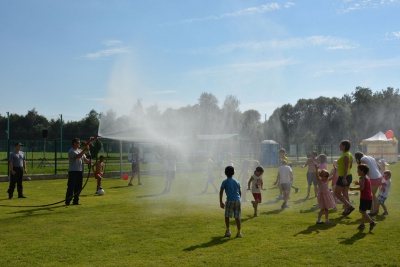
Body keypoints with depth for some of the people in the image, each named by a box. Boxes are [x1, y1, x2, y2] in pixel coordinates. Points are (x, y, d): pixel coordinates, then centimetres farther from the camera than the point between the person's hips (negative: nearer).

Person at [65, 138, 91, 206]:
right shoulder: (71, 151, -7)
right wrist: (84, 150, -29)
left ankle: (76, 201, 16)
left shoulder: (80, 151, 18)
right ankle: (68, 201, -2)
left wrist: (89, 161, -7)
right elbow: (78, 156, -24)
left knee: (78, 187, 9)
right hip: (73, 171, -7)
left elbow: (85, 159, 14)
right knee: (71, 187, -8)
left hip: (80, 171, 8)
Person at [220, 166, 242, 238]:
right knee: (237, 217, 6)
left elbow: (221, 192, -5)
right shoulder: (236, 182, 14)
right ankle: (239, 232, 5)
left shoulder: (225, 182, 1)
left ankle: (228, 231, 12)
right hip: (238, 200, 3)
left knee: (227, 216, 13)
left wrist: (221, 202, -2)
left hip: (230, 201, -3)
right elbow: (240, 192, 19)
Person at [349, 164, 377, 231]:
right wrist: (359, 183, 18)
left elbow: (362, 188, -23)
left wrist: (353, 188, -15)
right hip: (369, 197, 10)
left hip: (364, 197, -10)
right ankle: (362, 224, 22)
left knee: (362, 211, -6)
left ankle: (372, 222, -10)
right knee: (363, 211, 17)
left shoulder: (362, 178, -15)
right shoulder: (367, 178, 14)